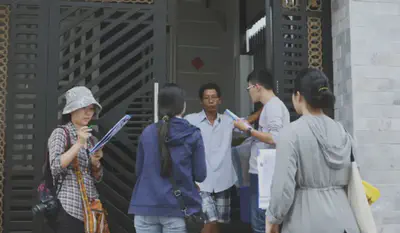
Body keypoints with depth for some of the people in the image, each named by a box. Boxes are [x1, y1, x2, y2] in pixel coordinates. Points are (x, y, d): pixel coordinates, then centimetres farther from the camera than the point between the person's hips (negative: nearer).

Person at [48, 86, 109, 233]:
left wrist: (95, 162, -4)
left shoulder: (91, 139, 15)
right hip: (70, 207, -6)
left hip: (91, 207, 6)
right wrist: (79, 144, -17)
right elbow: (56, 168, -14)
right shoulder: (60, 133, -2)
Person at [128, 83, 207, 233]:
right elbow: (200, 175, -2)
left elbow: (138, 170, 10)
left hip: (146, 207, 2)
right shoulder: (193, 135, -5)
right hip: (178, 208, -2)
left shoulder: (147, 132, 3)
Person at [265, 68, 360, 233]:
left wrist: (273, 219, -2)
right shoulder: (342, 132, 4)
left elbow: (283, 186, -15)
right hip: (343, 219, 5)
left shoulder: (292, 133, -13)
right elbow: (351, 179, 11)